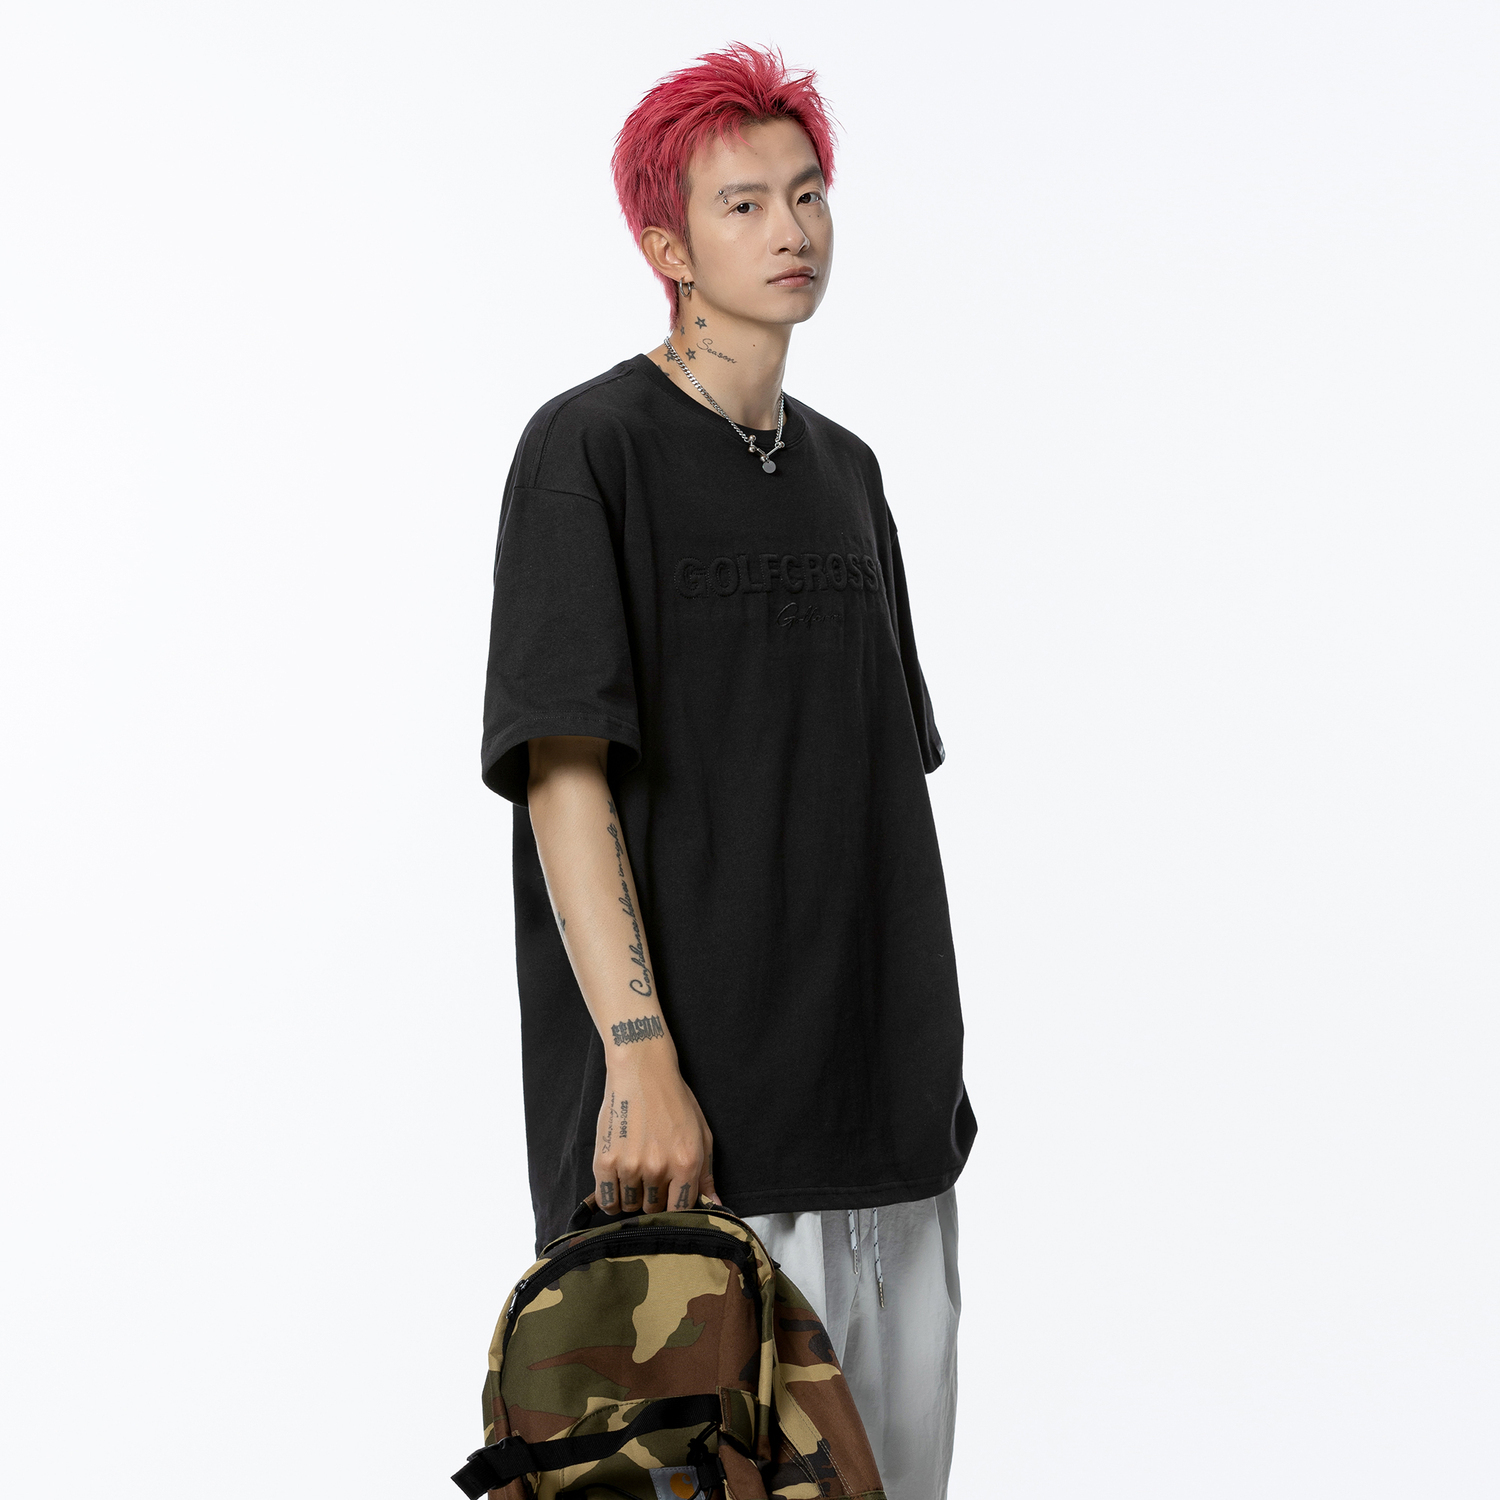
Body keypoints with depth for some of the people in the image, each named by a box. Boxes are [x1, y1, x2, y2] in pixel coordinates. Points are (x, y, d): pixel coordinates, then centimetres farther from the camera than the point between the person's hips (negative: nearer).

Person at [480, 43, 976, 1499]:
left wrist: (929, 1046, 16)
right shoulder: (587, 449, -5)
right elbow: (563, 774, -13)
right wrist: (639, 1056, -21)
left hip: (884, 1111, 7)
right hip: (691, 1113, -7)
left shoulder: (847, 470, 16)